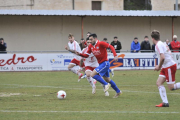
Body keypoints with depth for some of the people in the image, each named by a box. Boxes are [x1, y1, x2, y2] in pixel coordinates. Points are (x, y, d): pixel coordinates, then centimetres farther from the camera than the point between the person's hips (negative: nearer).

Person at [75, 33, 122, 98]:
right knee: (107, 80, 16)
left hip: (105, 63, -9)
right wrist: (79, 54, -10)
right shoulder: (90, 46, 6)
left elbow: (111, 47, -20)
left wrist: (115, 56, -31)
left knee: (93, 74, -18)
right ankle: (118, 92, 30)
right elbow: (87, 55, 8)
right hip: (101, 64, 9)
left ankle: (106, 84, -6)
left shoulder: (101, 43, -17)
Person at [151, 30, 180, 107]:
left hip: (170, 67, -10)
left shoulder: (158, 45, -16)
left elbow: (162, 57, -27)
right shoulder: (163, 44, 14)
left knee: (171, 87, -6)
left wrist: (159, 67, -11)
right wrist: (160, 66, 18)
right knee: (159, 83, 3)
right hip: (166, 67, 10)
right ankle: (165, 102, -1)